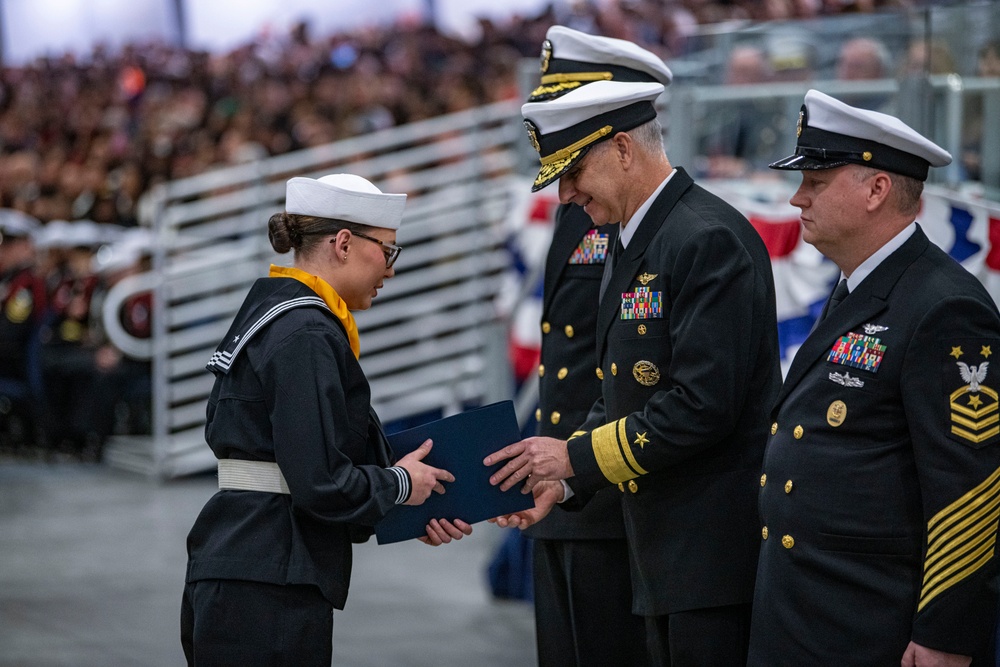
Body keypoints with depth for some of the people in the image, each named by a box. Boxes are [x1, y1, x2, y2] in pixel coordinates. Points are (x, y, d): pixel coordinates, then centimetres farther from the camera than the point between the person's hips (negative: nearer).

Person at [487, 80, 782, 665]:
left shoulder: (709, 239, -16)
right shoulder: (632, 247, 17)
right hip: (665, 550, 10)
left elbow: (702, 406, -22)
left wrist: (576, 457, -15)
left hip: (719, 549, -10)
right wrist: (564, 480, 5)